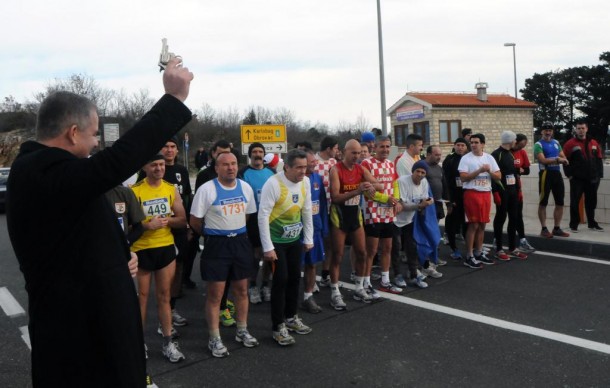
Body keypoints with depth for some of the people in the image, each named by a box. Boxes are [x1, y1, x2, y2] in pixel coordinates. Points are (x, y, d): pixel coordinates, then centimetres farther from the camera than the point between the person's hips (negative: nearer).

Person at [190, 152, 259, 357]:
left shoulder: (245, 187, 3)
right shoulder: (206, 189, -13)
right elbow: (195, 221, -7)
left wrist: (236, 231, 14)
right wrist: (213, 234, 5)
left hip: (241, 242, 5)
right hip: (216, 245, -5)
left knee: (242, 290, 15)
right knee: (215, 294, 3)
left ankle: (242, 331, 33)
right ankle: (214, 339, 17)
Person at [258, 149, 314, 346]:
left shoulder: (305, 182, -2)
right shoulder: (273, 183, -22)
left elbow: (307, 211, 8)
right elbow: (263, 215, -21)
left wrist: (308, 239, 9)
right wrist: (267, 247, -21)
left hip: (295, 239, 6)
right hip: (276, 240, -6)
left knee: (295, 278, 13)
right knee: (280, 280, -4)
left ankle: (291, 317, 32)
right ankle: (278, 326, 10)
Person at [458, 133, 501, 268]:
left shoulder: (489, 158, 9)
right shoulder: (466, 158, -5)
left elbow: (498, 176, 7)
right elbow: (463, 177, -14)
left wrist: (489, 171, -12)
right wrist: (479, 171, -17)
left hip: (486, 193, 5)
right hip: (472, 193, -5)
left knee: (482, 225, 11)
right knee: (473, 225, -5)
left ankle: (479, 253, 23)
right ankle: (469, 256, 2)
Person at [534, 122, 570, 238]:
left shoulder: (556, 143, 15)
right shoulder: (539, 144, -6)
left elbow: (563, 158, 12)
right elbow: (543, 160, -17)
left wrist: (563, 160, -10)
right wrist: (557, 160, -15)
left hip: (557, 173, 7)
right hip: (546, 174, -7)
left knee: (560, 203, 9)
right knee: (543, 203, 0)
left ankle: (557, 228, 18)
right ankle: (544, 229, 6)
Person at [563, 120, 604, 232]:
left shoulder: (594, 143, 10)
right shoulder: (570, 144, -5)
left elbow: (599, 160, 13)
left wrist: (599, 175, 8)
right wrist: (569, 175, -10)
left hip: (592, 179, 4)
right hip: (577, 179, -4)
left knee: (591, 202, 13)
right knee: (575, 202, 0)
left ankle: (592, 223, 24)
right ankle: (574, 224, 7)